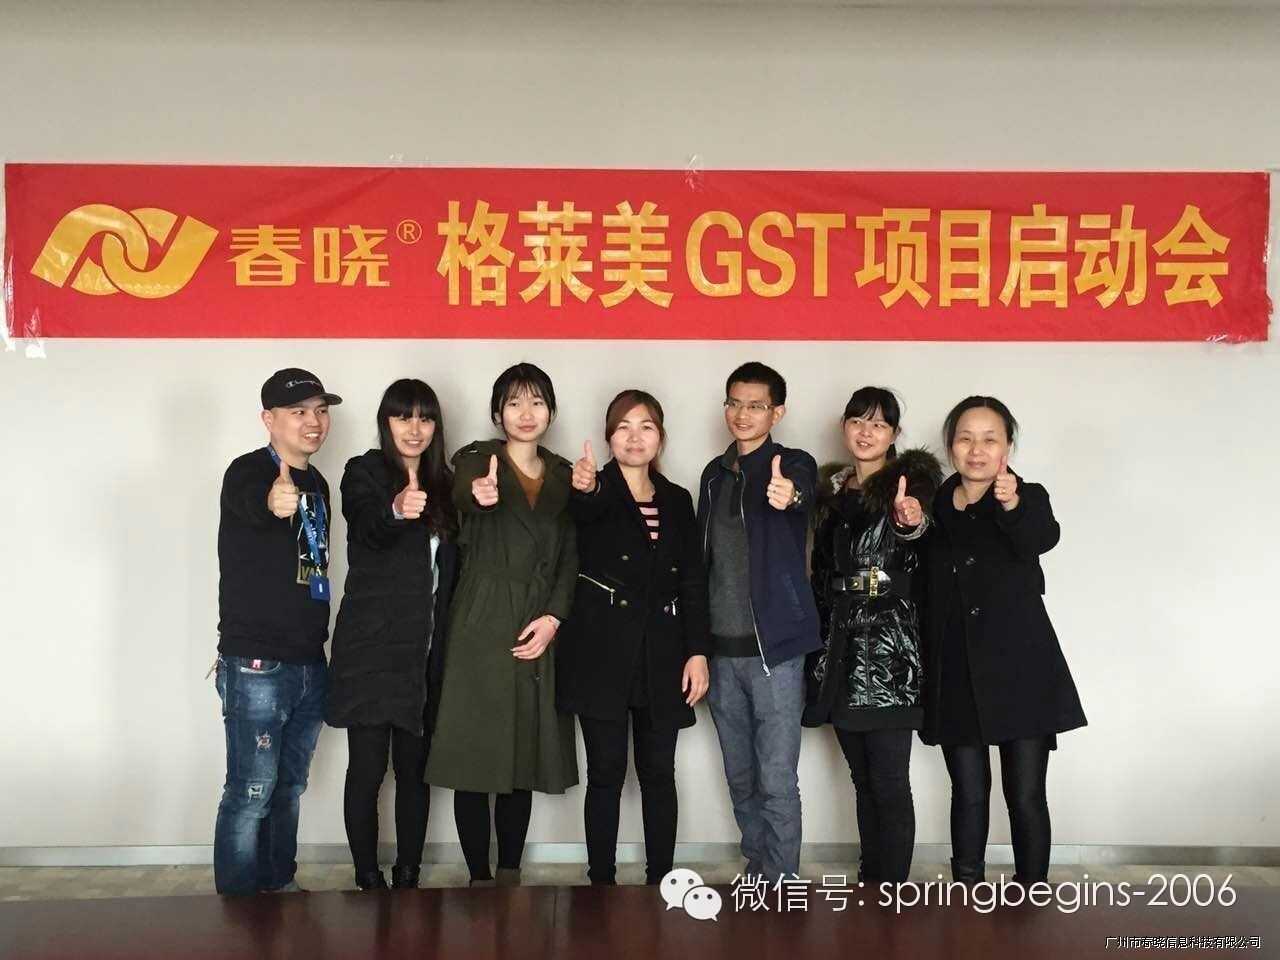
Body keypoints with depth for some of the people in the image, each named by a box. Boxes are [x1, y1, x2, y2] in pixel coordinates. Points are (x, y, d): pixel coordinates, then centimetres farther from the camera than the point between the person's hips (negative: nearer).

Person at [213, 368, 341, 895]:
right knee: (251, 793, -3)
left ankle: (280, 886, 28)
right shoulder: (248, 471, -11)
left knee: (289, 789, 15)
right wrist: (272, 501, -60)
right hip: (256, 665, -7)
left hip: (310, 663, 7)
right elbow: (248, 505, -36)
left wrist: (320, 642, 12)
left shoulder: (317, 484, 12)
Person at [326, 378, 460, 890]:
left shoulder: (442, 483, 12)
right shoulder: (363, 472, -3)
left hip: (426, 651, 5)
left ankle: (407, 878, 19)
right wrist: (396, 511, -45)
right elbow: (367, 531, -26)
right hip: (371, 649, -4)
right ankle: (369, 882, 10)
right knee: (367, 770, -1)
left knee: (414, 769, 9)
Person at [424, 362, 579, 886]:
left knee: (524, 757, 8)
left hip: (539, 630, 4)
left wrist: (554, 617, -6)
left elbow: (571, 557, 10)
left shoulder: (563, 474, 13)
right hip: (482, 625, -3)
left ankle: (510, 873, 20)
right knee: (476, 757, -3)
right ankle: (480, 878, 9)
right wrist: (480, 493, -48)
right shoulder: (477, 458, 1)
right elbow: (463, 493, -24)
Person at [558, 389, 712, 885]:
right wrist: (585, 488, -51)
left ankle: (660, 880, 17)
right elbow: (582, 510, -27)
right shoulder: (593, 490, 0)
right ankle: (602, 882, 10)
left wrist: (698, 652, 0)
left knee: (659, 772, 7)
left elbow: (693, 581, 10)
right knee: (606, 773, 0)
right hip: (602, 653, -3)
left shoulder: (678, 499, 12)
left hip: (660, 654, 3)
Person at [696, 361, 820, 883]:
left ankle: (781, 885, 9)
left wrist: (790, 496, -54)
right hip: (722, 647, 5)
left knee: (777, 780, -3)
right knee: (740, 778, 14)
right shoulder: (715, 473, 12)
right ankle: (756, 873, 29)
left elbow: (803, 494, -30)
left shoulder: (794, 465, -5)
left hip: (774, 645, -5)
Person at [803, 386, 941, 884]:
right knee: (863, 777, 13)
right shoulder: (831, 490, 14)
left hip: (889, 649, -5)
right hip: (840, 648, 6)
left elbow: (917, 562, -20)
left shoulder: (911, 480, -2)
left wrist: (912, 524, -43)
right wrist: (817, 648, 14)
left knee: (889, 781, -5)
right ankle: (870, 883, 23)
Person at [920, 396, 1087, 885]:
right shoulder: (933, 506, 6)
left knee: (1026, 795, 2)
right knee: (969, 794, 10)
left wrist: (1013, 506, -46)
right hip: (956, 674, 3)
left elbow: (1042, 539, -28)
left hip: (1020, 670, -2)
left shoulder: (1028, 497, -3)